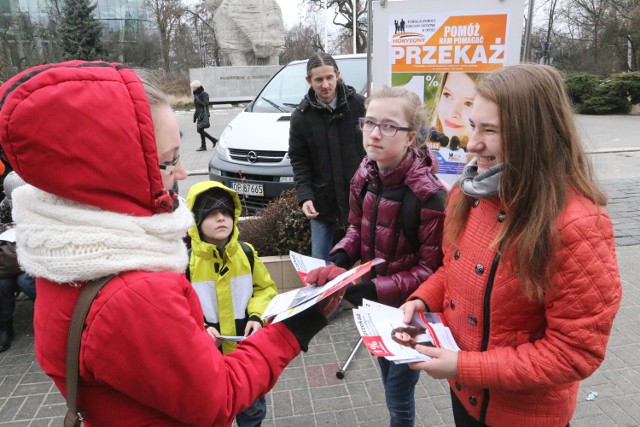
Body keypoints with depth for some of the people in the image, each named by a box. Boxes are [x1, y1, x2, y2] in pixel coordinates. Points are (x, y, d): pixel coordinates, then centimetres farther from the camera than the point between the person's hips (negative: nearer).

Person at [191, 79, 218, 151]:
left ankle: (203, 146, 1)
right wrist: (195, 116, 19)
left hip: (203, 115, -9)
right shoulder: (197, 94, 16)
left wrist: (197, 100, -22)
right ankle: (213, 140, 20)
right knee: (199, 130, 9)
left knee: (201, 130, -8)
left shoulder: (204, 94, -10)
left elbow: (205, 104, -18)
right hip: (199, 115, 9)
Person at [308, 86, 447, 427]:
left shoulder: (428, 194, -28)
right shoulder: (364, 177, -7)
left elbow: (431, 270, -22)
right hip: (374, 303, 6)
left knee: (399, 399, 13)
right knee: (390, 384, 29)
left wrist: (374, 289, -29)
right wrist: (340, 257, -12)